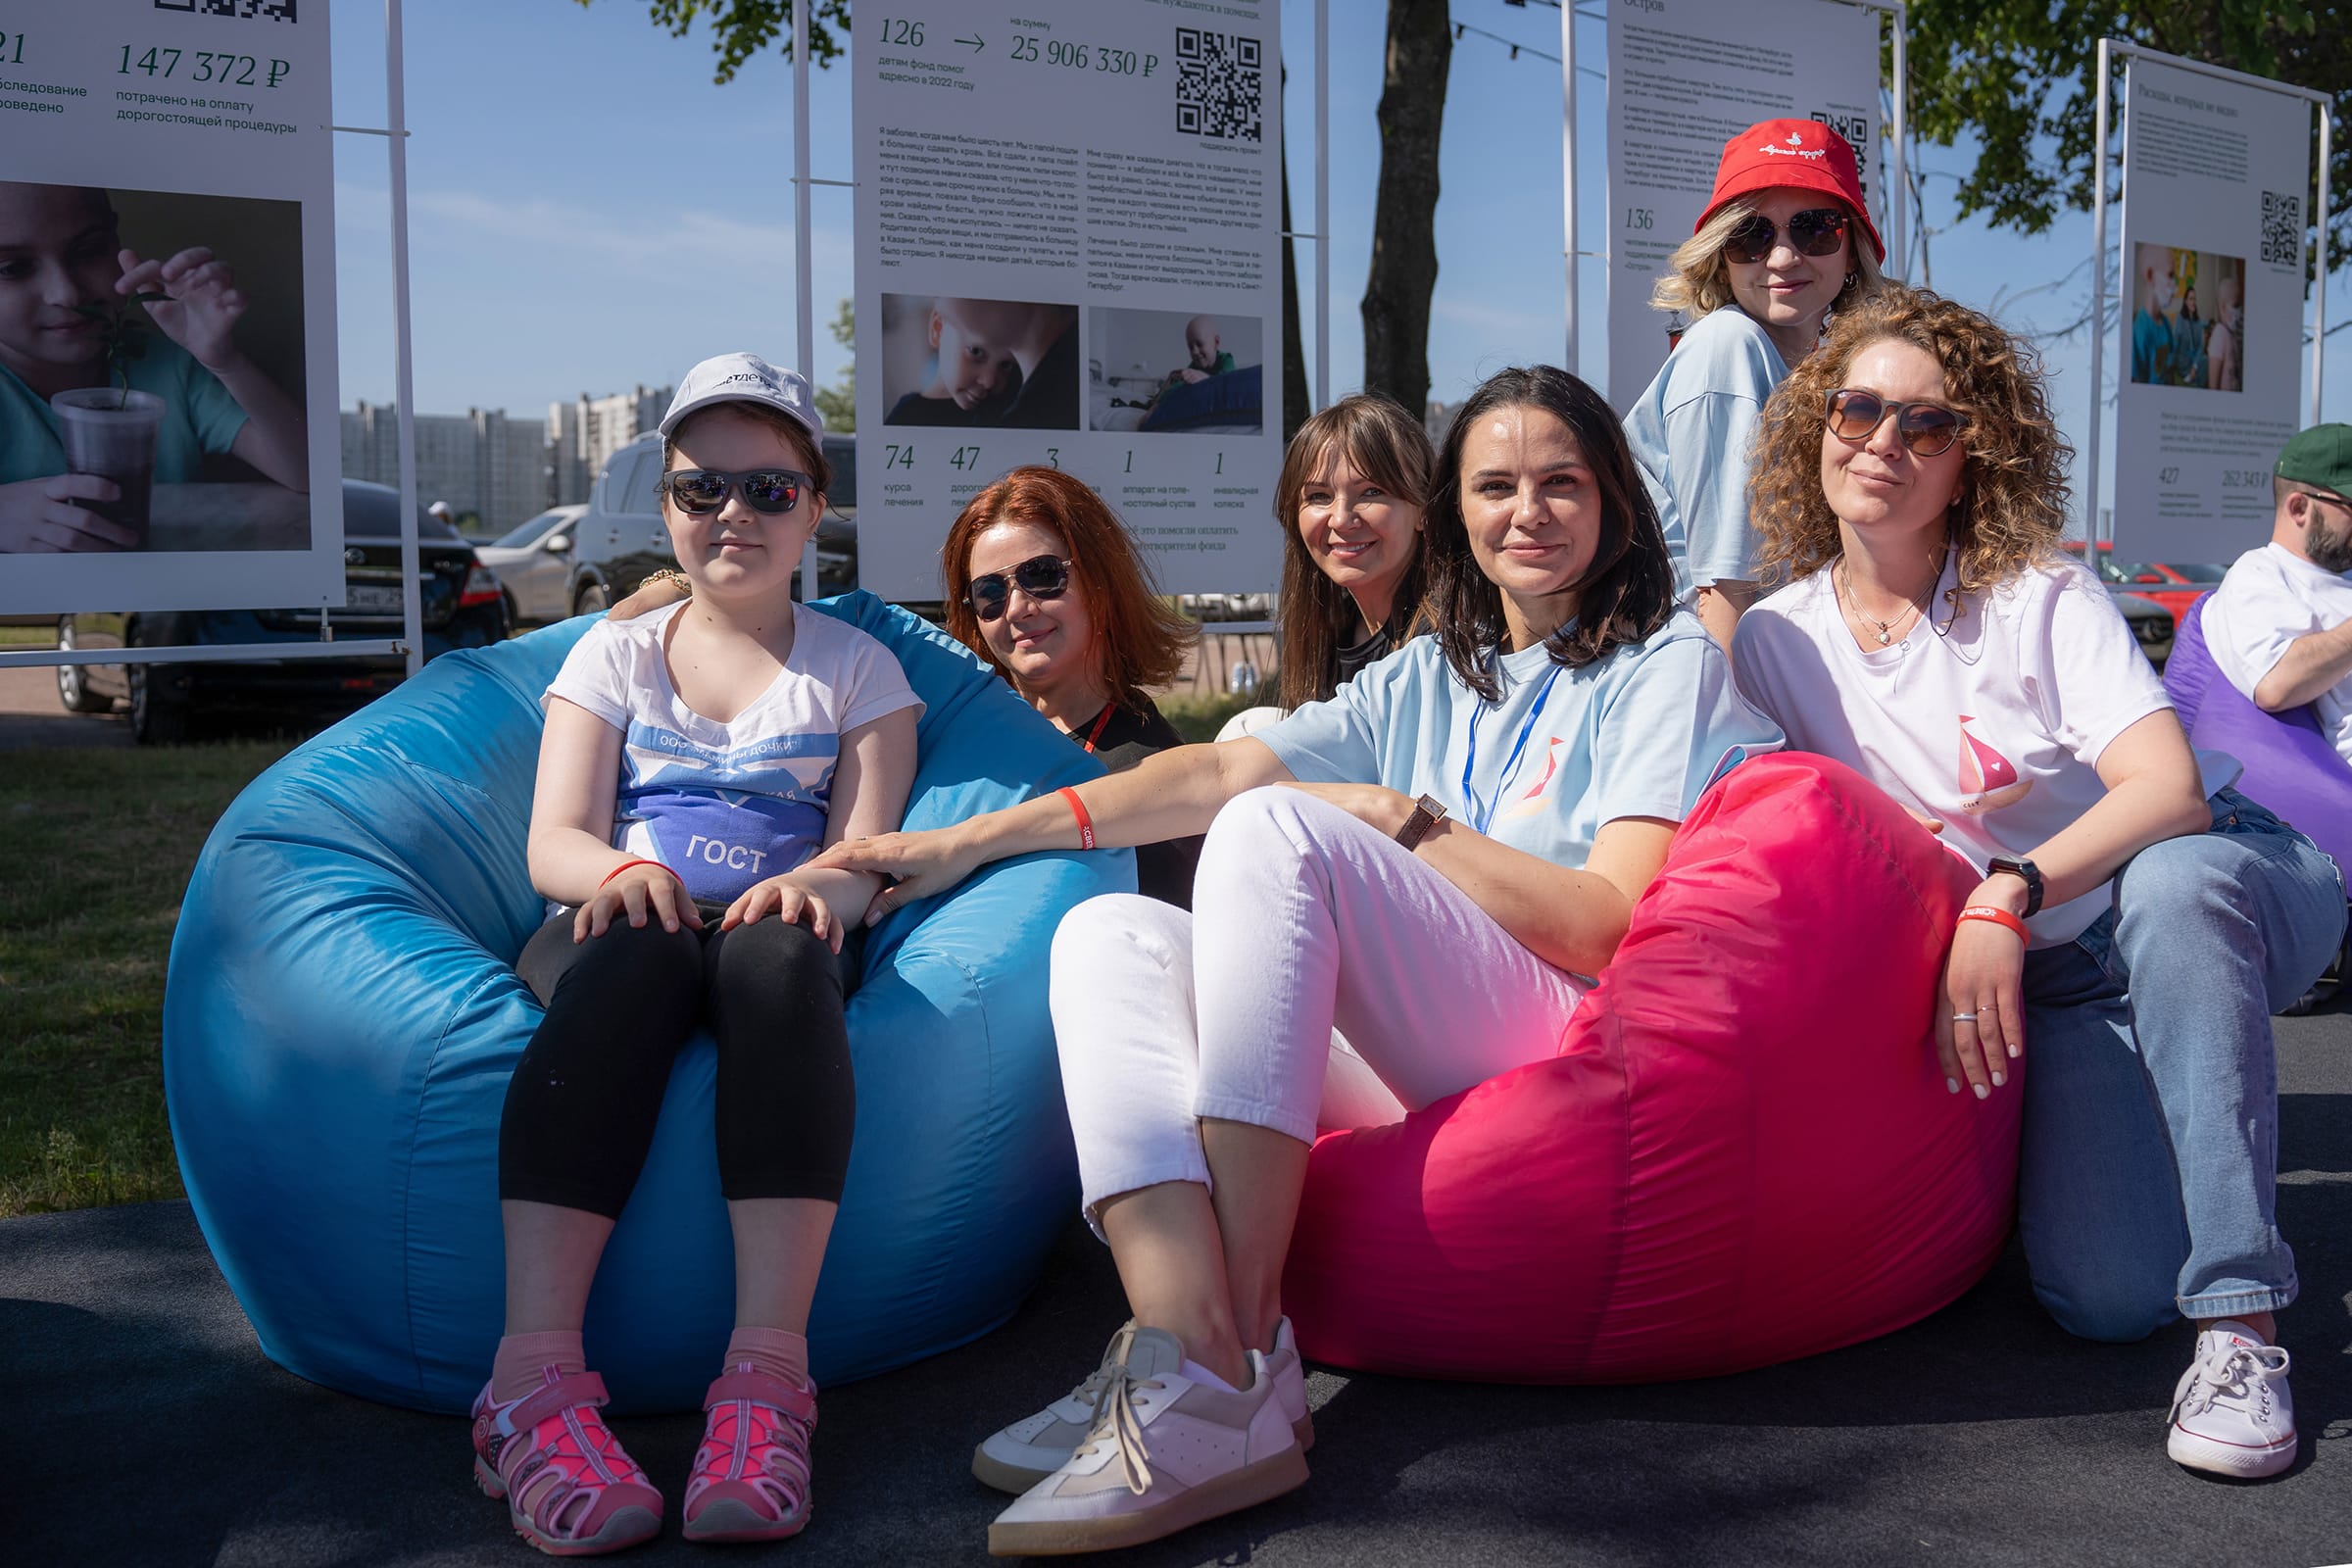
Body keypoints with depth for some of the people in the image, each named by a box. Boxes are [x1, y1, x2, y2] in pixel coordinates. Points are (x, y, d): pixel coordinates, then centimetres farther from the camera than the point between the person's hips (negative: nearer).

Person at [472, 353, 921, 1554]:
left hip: (771, 931, 0)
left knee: (779, 953, -39)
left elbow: (870, 849, 3)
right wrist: (622, 871, -18)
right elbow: (553, 841, 7)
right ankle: (536, 1372, -50)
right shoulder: (613, 655, 20)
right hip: (626, 923, 1)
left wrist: (817, 886, -22)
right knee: (634, 953, -38)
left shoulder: (856, 667, 17)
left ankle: (767, 1367, -51)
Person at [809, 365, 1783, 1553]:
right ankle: (1190, 1338, -36)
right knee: (1109, 935, -12)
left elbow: (1605, 922, -6)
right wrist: (971, 840, 3)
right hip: (1418, 1074, 6)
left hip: (1585, 1054, -6)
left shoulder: (1666, 662, 8)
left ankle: (1224, 1379, -33)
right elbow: (1217, 773, 12)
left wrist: (1404, 821, -5)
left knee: (1281, 832, -25)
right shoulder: (1424, 681, 24)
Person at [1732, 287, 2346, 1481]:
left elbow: (2170, 786, -23)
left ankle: (2238, 1324, -32)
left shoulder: (2043, 598, -11)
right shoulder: (1774, 643, -2)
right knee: (2102, 1295, -22)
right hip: (2055, 989, 2)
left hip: (2209, 891, -1)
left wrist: (2007, 896, -36)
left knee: (2172, 881, -41)